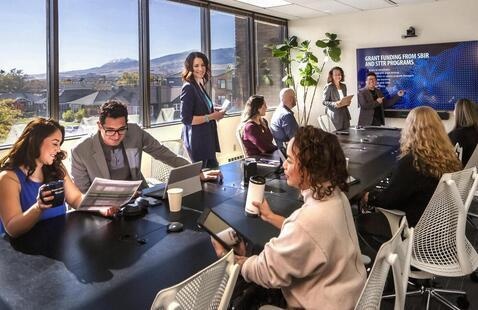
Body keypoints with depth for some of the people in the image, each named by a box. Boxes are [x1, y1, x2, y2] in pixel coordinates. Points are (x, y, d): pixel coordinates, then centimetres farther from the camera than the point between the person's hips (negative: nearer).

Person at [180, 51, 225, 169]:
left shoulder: (200, 86, 12)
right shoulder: (188, 88, -14)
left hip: (207, 139, 9)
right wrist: (211, 117, -16)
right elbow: (186, 119, -20)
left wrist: (215, 113, 4)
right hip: (197, 141, -9)